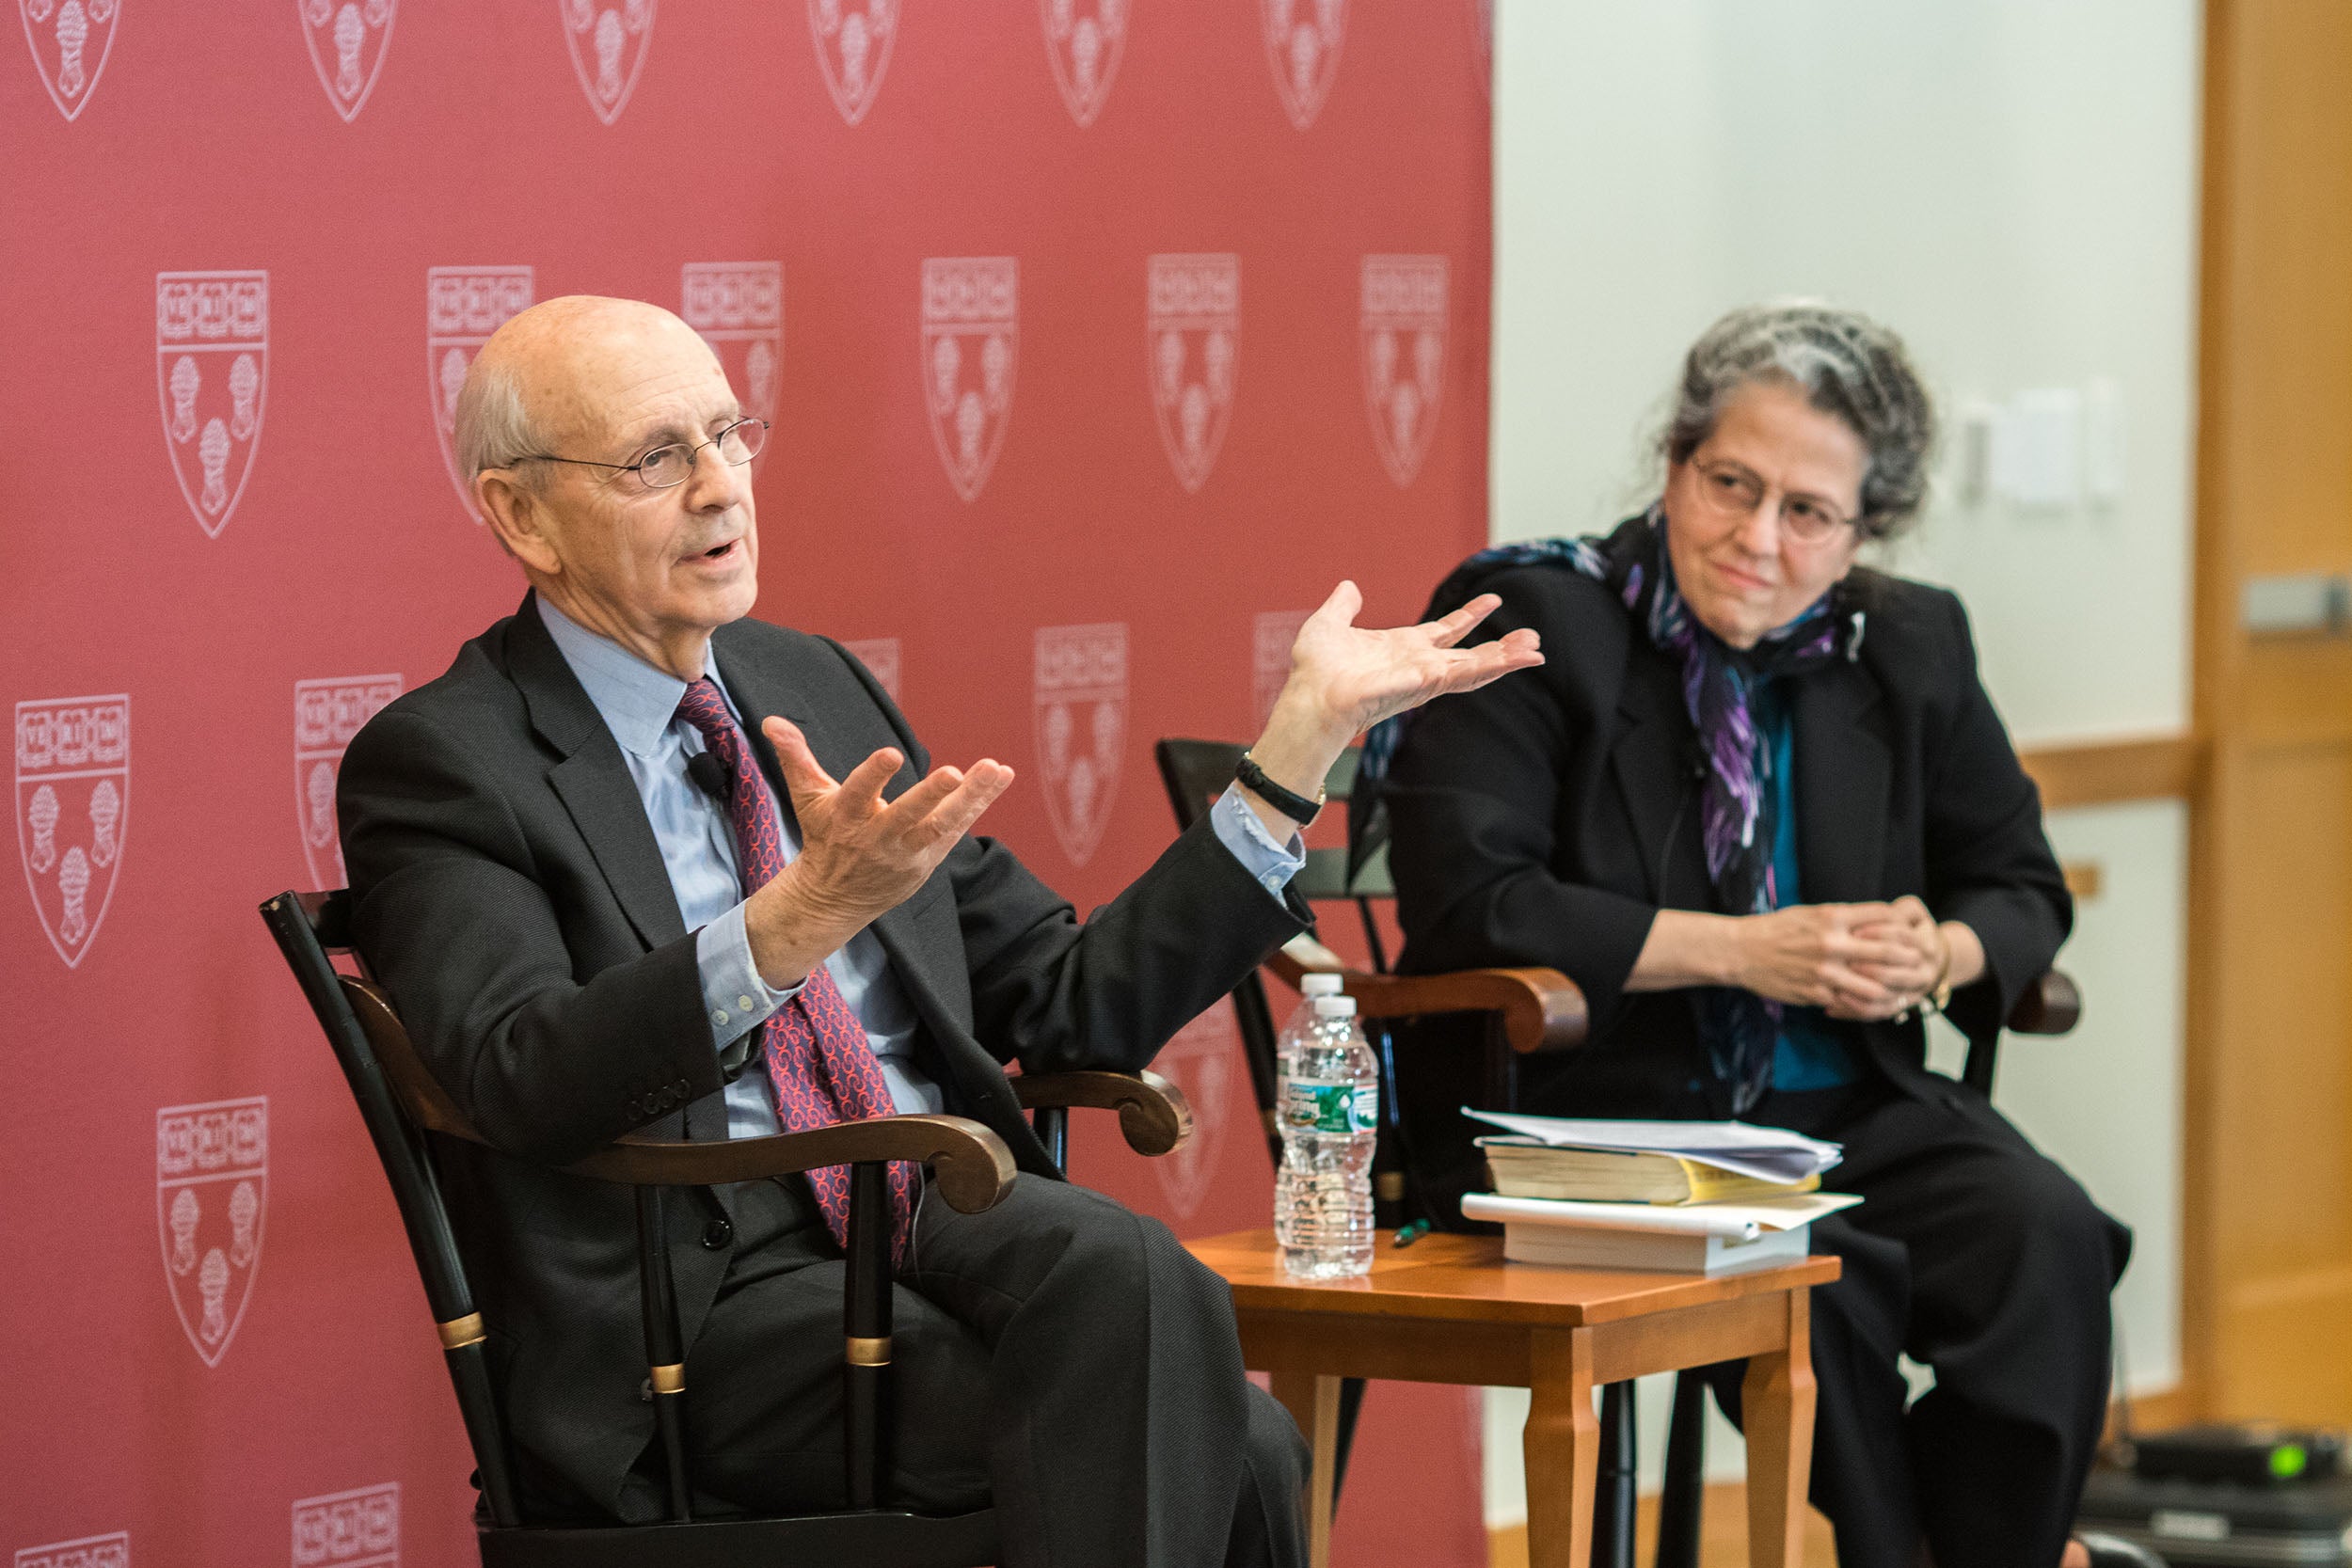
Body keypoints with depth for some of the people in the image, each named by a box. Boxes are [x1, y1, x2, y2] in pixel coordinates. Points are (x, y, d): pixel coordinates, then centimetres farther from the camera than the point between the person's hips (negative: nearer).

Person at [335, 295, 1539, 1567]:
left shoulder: (814, 685, 20)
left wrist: (1307, 733, 15)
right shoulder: (440, 762, -1)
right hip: (707, 1293, -6)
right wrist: (805, 914, -33)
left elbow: (1071, 1006, 20)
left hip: (942, 1219, 7)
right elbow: (522, 1079, -20)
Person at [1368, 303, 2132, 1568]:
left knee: (2044, 1238, -25)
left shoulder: (1905, 647, 10)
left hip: (1843, 1111, 5)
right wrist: (1743, 952, -18)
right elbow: (1466, 901, -16)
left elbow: (2021, 884, 19)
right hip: (1582, 1113, -5)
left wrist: (1935, 960, -6)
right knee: (1799, 1273, -34)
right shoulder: (1532, 629, -5)